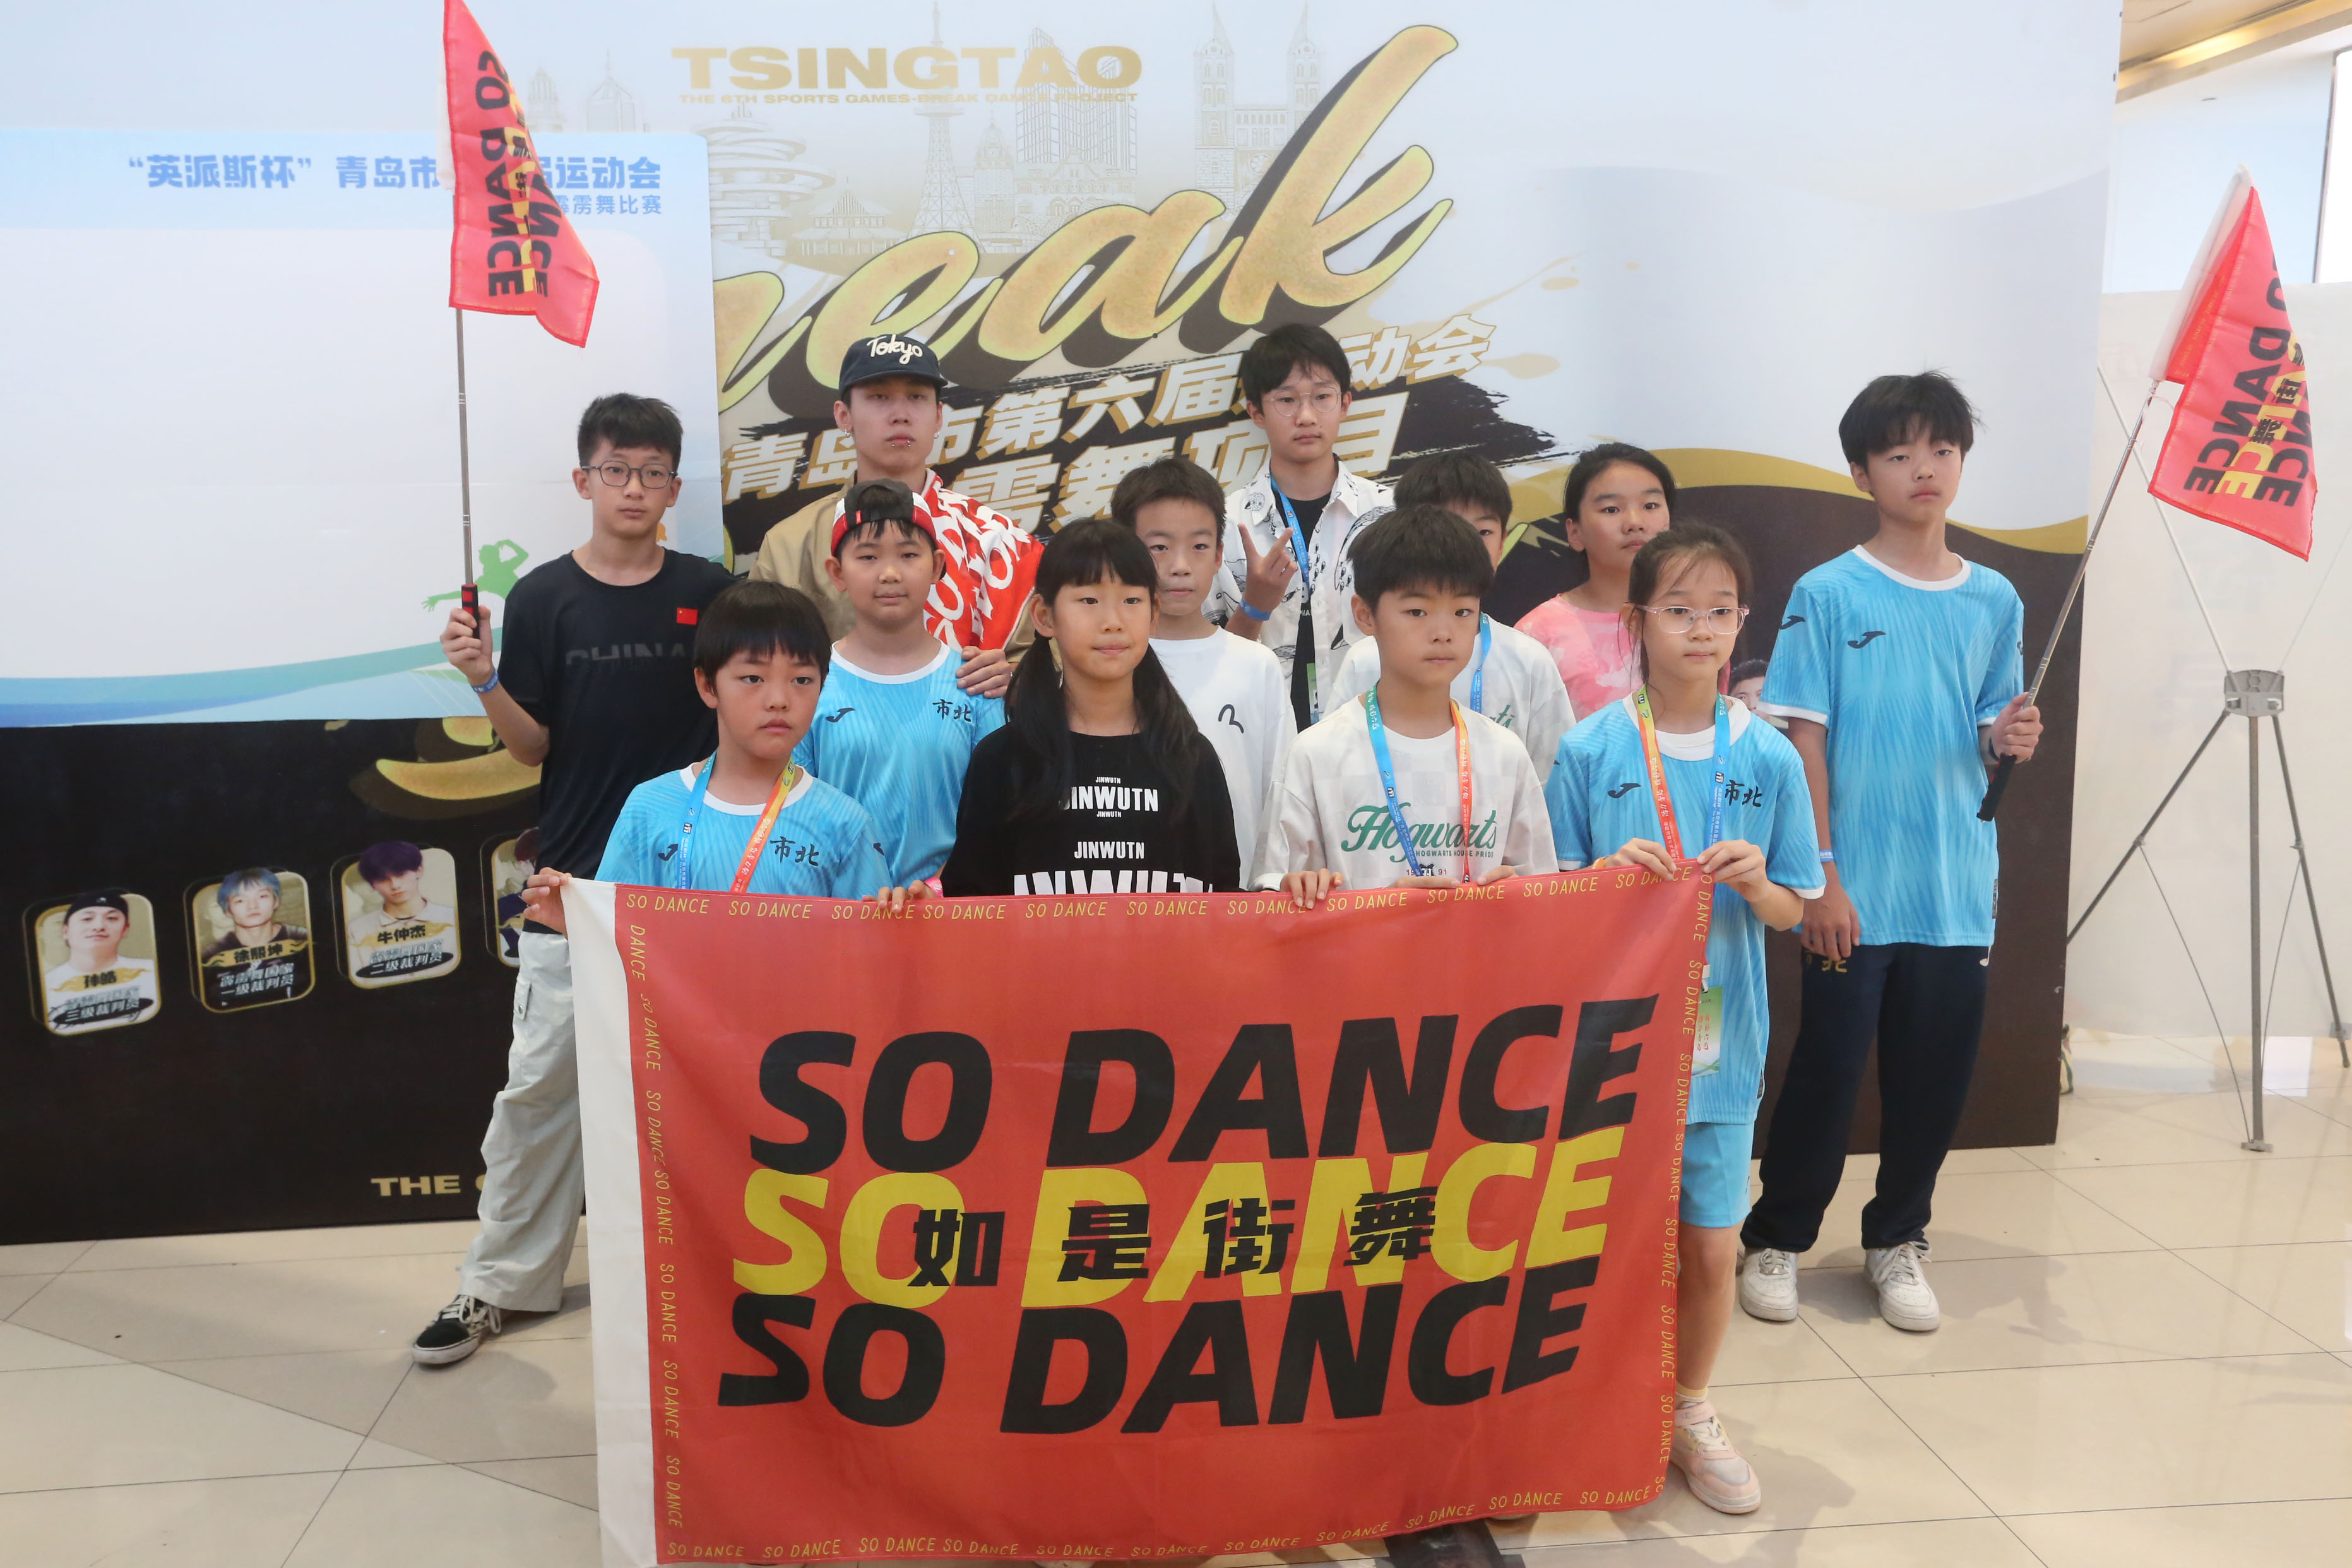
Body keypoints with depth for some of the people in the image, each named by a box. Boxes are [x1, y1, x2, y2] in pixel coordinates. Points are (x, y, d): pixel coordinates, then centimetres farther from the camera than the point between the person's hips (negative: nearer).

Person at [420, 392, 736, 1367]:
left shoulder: (711, 592, 3)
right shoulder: (544, 598, 0)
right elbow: (532, 748, 1)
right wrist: (486, 682, -16)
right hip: (573, 875, -1)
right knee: (542, 1079, 4)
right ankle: (502, 1279, 17)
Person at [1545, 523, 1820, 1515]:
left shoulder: (1768, 757, -1)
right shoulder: (1590, 749, -5)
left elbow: (1792, 911, 6)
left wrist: (1753, 883, -15)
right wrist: (1610, 873, -18)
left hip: (1721, 1041, 2)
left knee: (1711, 1248, 10)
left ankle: (1690, 1412, 33)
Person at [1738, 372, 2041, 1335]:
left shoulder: (1993, 600, 7)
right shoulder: (1829, 595, -5)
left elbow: (1987, 740, 14)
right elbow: (1804, 741, -7)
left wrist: (2008, 740, -10)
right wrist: (1820, 877, -11)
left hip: (1959, 891, 4)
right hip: (1855, 891, -4)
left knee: (1937, 1075, 10)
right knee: (1828, 1068, 3)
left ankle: (1896, 1240, 29)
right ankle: (1777, 1238, 22)